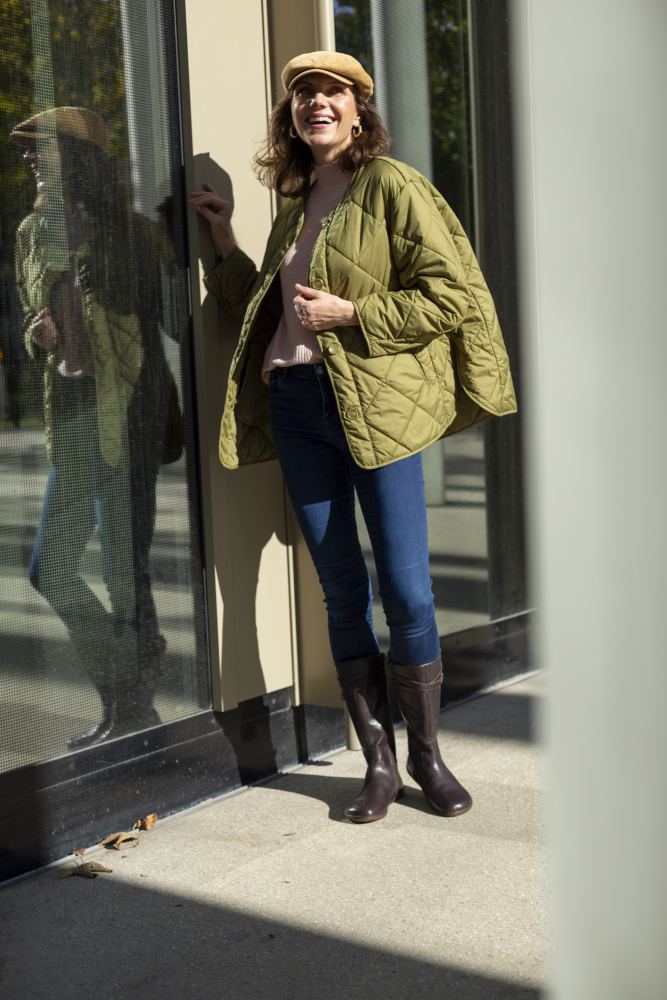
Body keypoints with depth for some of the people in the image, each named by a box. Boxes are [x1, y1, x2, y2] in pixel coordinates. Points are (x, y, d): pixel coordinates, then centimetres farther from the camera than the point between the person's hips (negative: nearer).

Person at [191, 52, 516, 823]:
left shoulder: (391, 186, -2)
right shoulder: (295, 202, 18)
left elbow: (452, 293, -10)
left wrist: (350, 312, -13)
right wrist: (225, 244, 17)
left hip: (374, 404, -6)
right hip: (297, 404, 6)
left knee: (406, 593, -3)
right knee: (341, 593, 7)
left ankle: (427, 755, 16)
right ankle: (378, 764, 16)